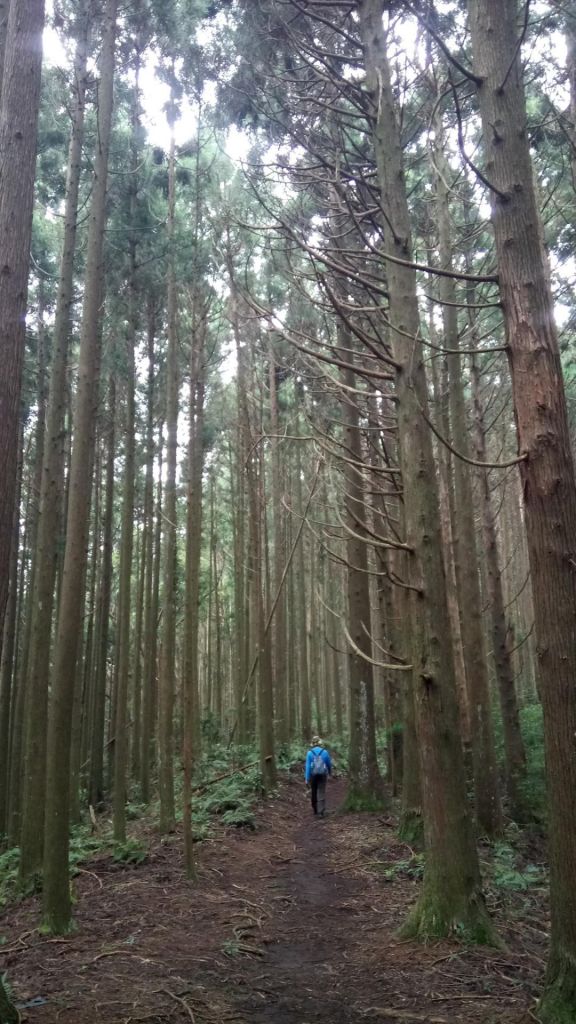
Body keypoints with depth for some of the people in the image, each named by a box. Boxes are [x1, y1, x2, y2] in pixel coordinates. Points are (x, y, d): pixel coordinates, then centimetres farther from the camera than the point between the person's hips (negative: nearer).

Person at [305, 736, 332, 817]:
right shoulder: (325, 752, -5)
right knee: (321, 793, 1)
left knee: (313, 792, 18)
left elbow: (308, 766, -11)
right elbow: (329, 764, 8)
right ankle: (320, 812, -7)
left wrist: (307, 779, -10)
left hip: (313, 775, 1)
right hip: (322, 775, -1)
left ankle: (315, 810, 32)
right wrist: (330, 772, 29)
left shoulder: (310, 753, -7)